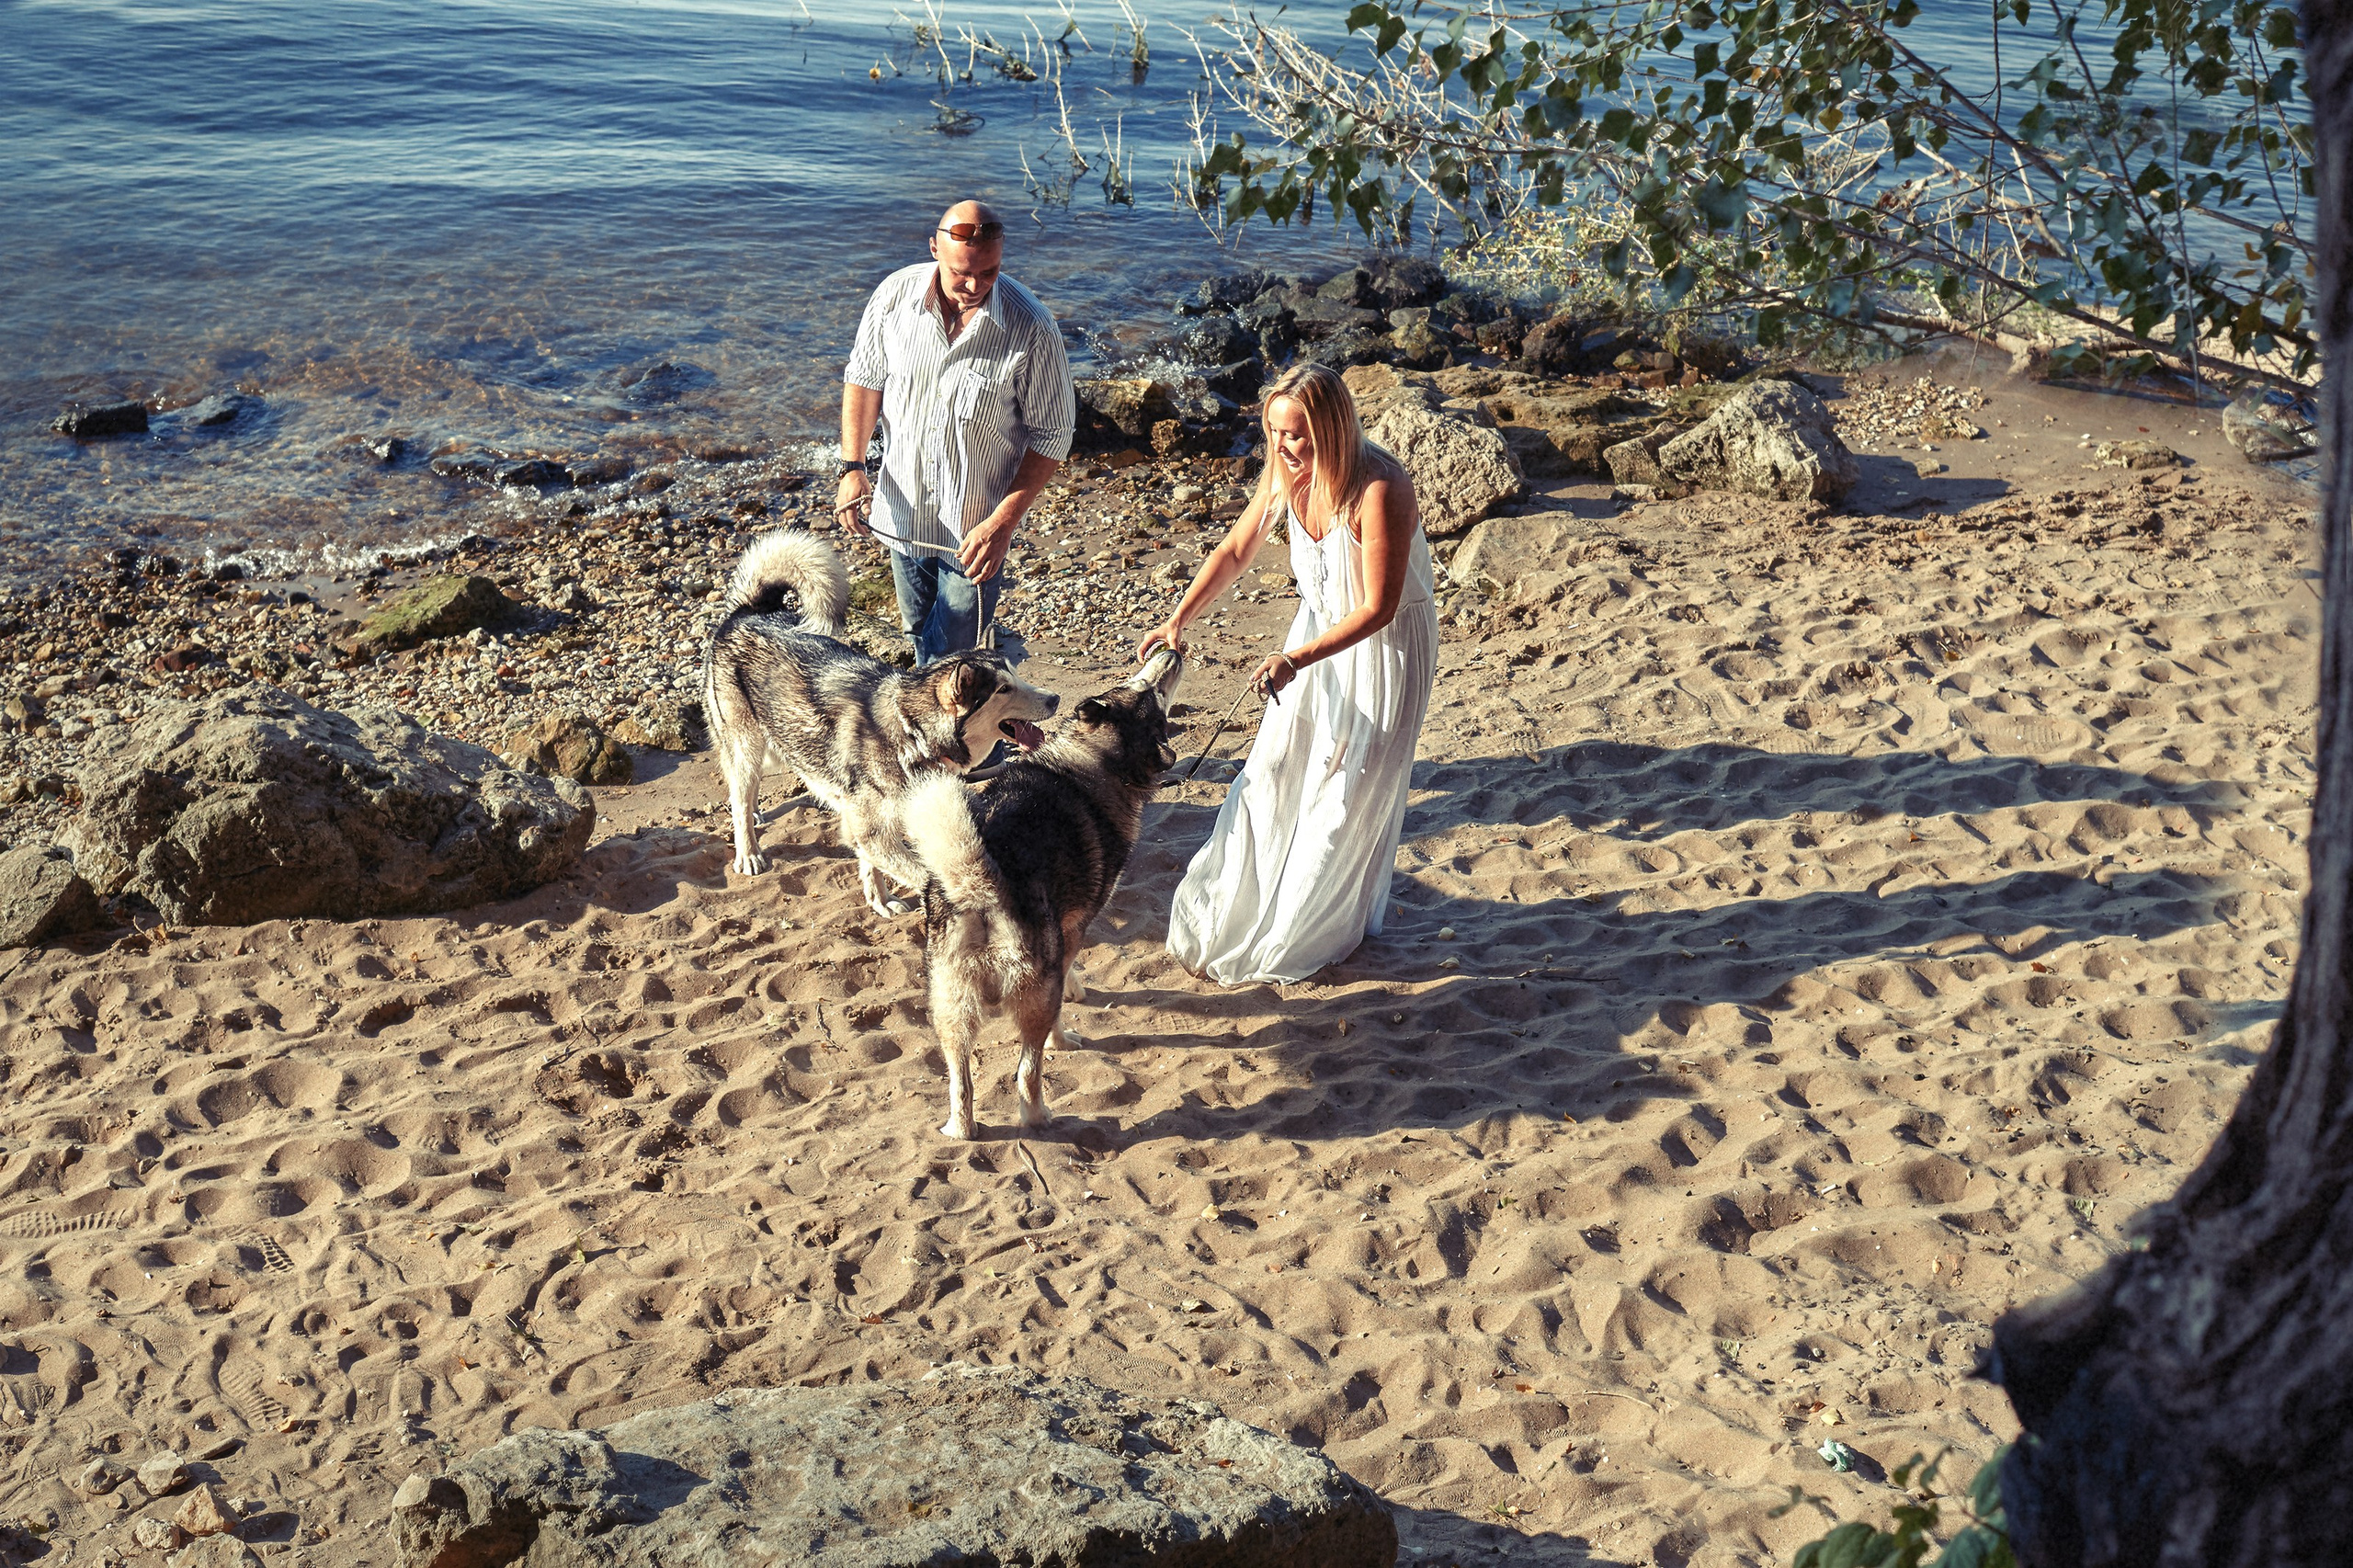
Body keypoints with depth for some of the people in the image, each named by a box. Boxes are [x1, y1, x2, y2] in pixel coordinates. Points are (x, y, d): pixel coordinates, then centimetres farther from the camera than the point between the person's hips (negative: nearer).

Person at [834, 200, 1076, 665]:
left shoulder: (1031, 327, -20)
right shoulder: (896, 295, -11)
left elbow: (1052, 434, -12)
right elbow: (865, 378, 6)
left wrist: (1003, 522, -18)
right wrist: (852, 465, -5)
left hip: (976, 528, -4)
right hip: (902, 512, 4)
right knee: (921, 639, 21)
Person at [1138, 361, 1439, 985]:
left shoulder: (1380, 489, -32)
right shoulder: (1286, 472, -11)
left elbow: (1378, 609, -28)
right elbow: (1234, 552, 3)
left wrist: (1296, 659, -34)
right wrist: (1178, 620, -6)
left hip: (1388, 641, -6)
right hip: (1319, 629, 6)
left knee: (1351, 788, 5)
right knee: (1274, 770, 9)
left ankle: (1314, 934, 22)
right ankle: (1239, 910, 25)